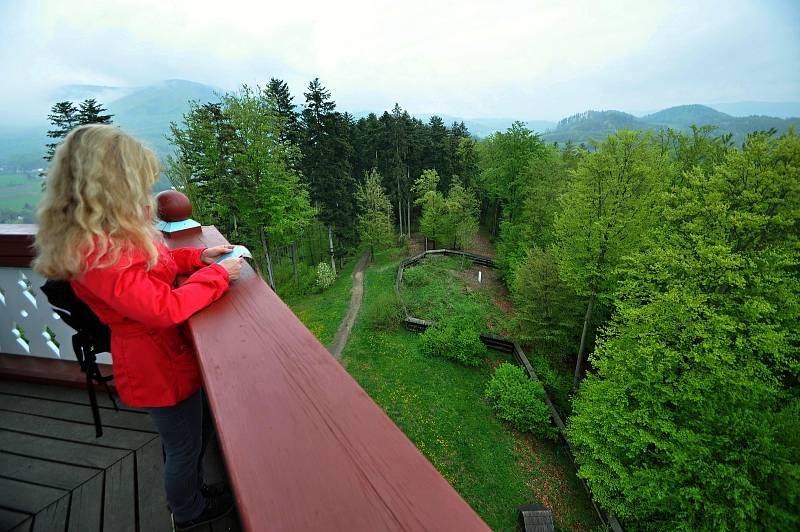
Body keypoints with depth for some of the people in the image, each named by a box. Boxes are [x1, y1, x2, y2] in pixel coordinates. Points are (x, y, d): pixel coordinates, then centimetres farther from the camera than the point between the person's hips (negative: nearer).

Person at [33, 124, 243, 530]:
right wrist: (218, 275, -21)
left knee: (192, 436, 28)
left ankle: (192, 491, 53)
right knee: (184, 446, 17)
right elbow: (164, 308, -32)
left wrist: (200, 256, -1)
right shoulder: (97, 252, -30)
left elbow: (156, 262, 14)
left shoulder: (108, 234, 0)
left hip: (167, 352, 9)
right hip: (158, 365, -9)